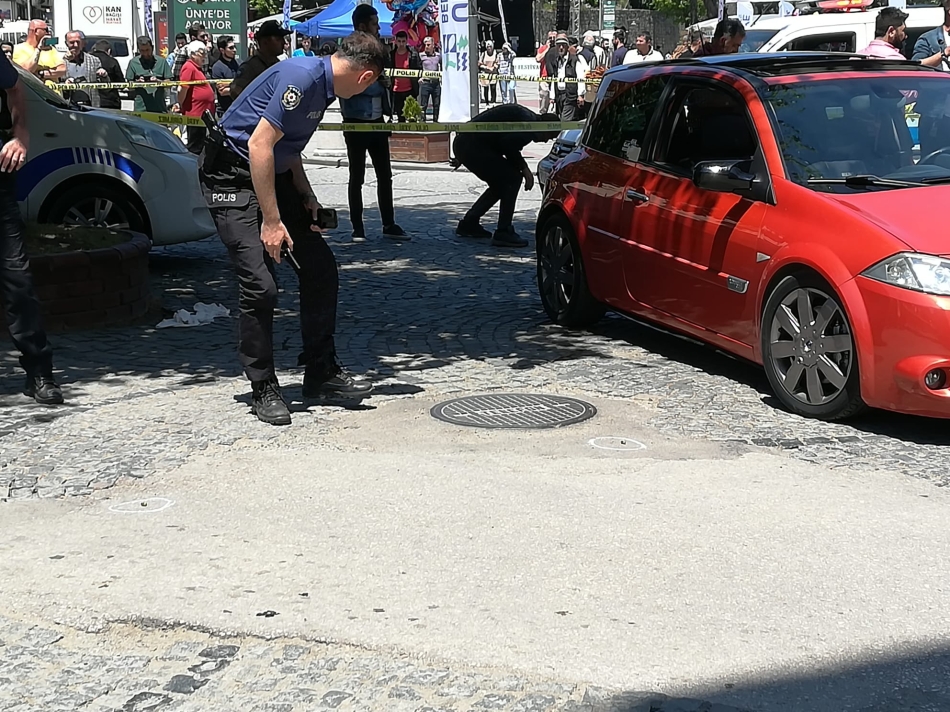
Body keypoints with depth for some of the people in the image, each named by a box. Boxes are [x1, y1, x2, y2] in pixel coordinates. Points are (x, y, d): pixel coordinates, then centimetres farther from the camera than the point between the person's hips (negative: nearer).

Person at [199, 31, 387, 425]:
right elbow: (259, 144, -26)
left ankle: (321, 371, 17)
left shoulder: (322, 85, 8)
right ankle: (263, 390, 1)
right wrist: (271, 221, -24)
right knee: (260, 285, -13)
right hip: (234, 180, -10)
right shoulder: (302, 77, -22)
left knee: (321, 266, 6)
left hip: (273, 174, 10)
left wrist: (306, 197, 8)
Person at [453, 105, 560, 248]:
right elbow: (508, 145, -24)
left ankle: (468, 224, 27)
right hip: (472, 145, -11)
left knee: (500, 184, 20)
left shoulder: (526, 115, 20)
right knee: (512, 178, -7)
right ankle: (503, 233, -7)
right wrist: (524, 168, -13)